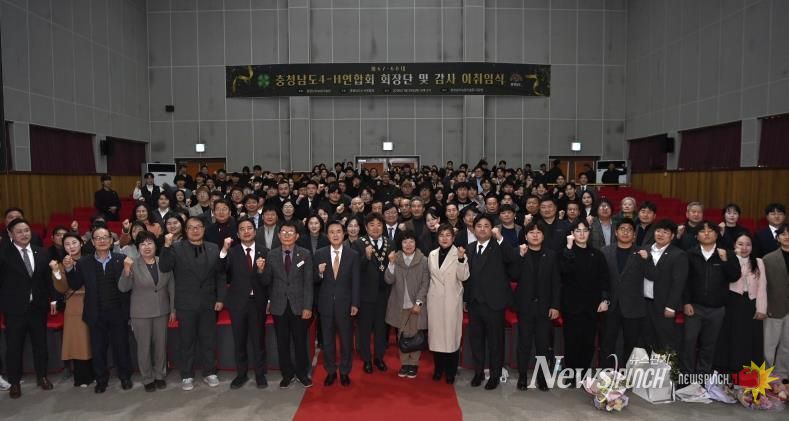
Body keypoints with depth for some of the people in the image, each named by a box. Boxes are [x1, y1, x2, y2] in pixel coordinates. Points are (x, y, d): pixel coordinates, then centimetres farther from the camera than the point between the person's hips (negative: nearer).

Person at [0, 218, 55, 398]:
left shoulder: (42, 253, 4)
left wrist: (52, 299, 6)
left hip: (38, 307, 3)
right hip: (15, 309, -3)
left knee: (40, 343, 13)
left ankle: (42, 376, 30)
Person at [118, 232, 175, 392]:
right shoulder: (133, 265, -9)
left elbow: (171, 287, 4)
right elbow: (123, 288, -14)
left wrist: (173, 309, 5)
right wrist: (126, 269, -29)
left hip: (162, 311, 2)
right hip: (141, 313, -2)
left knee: (161, 344, 12)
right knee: (144, 346, 8)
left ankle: (160, 375, 29)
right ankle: (147, 378, 24)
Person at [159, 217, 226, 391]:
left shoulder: (214, 249, 4)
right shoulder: (176, 248, -2)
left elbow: (220, 275, 5)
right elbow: (164, 268, -13)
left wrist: (220, 298, 0)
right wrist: (167, 246, -24)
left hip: (208, 304, 2)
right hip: (186, 304, -2)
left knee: (209, 340, 10)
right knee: (187, 342, 8)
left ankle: (209, 373, 25)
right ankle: (187, 376, 22)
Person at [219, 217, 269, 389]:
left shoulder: (264, 251, -1)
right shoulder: (232, 251, -4)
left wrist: (261, 270, -25)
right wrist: (224, 250, -30)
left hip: (257, 301, 0)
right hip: (238, 301, 0)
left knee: (258, 339, 9)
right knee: (239, 340, 12)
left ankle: (260, 375, 23)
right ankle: (241, 374, 28)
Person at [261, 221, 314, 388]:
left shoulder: (305, 254, -2)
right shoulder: (271, 255, 2)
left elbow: (308, 282, -4)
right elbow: (266, 281, 1)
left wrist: (308, 306, -9)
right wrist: (260, 270, -19)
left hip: (298, 305, -1)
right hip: (279, 306, 1)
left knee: (300, 341, 9)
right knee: (282, 343, 9)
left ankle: (302, 373, 26)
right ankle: (287, 374, 25)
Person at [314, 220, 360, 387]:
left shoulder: (353, 255, -4)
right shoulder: (320, 254, -1)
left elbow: (355, 282, -3)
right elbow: (315, 280, 2)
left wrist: (355, 304, -7)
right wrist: (319, 273, -20)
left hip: (345, 303, -1)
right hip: (326, 303, 1)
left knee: (346, 340, 10)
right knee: (328, 340, 12)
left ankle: (345, 372, 26)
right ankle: (330, 371, 28)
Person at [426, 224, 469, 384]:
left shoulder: (459, 254, -5)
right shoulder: (432, 255, 7)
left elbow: (463, 277, -14)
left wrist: (461, 259, -26)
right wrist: (426, 297, 14)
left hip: (452, 300, -4)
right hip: (434, 300, 4)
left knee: (451, 334, 1)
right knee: (436, 333, 9)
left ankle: (451, 371, 13)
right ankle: (439, 368, 24)